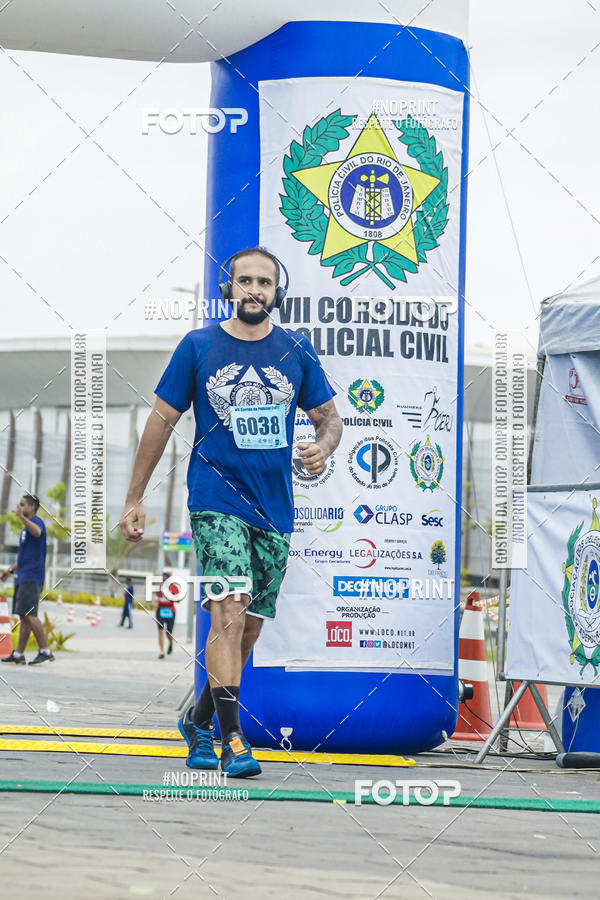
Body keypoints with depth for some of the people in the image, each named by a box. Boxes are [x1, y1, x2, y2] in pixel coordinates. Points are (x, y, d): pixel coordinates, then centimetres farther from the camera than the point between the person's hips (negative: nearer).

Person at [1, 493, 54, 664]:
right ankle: (18, 655, 11)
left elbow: (37, 532, -34)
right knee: (24, 616, 9)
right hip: (24, 578, 10)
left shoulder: (36, 521, -7)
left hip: (32, 577, -10)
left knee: (29, 614, -17)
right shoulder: (26, 527, 24)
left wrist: (22, 517, -45)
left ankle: (45, 650, -19)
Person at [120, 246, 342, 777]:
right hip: (217, 503, -4)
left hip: (274, 512, 4)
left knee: (248, 632, 9)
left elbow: (329, 418, 14)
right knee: (229, 617, -19)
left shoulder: (296, 350, 6)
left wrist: (322, 448, -10)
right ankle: (232, 739, -16)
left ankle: (198, 720, 30)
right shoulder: (198, 347, 1)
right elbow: (162, 420, 6)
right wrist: (134, 499, 5)